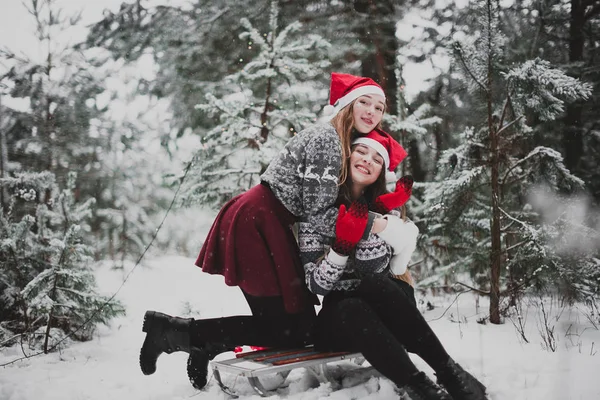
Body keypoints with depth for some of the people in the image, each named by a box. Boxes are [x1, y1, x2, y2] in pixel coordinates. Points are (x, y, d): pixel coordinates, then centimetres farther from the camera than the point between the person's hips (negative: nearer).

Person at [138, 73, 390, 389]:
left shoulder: (346, 143, 16)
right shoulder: (326, 139, -14)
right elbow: (320, 214, -19)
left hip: (272, 227, 10)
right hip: (256, 226, -10)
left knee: (303, 322, 7)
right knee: (290, 330, -7)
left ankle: (208, 345, 14)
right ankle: (171, 330, -4)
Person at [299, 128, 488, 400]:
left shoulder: (385, 209, 2)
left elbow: (370, 272, -13)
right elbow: (316, 285, -13)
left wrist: (375, 224, -24)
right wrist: (342, 245, -26)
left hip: (384, 313, 2)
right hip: (339, 317, -1)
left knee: (374, 285, -32)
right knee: (352, 311, -35)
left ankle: (449, 372, -29)